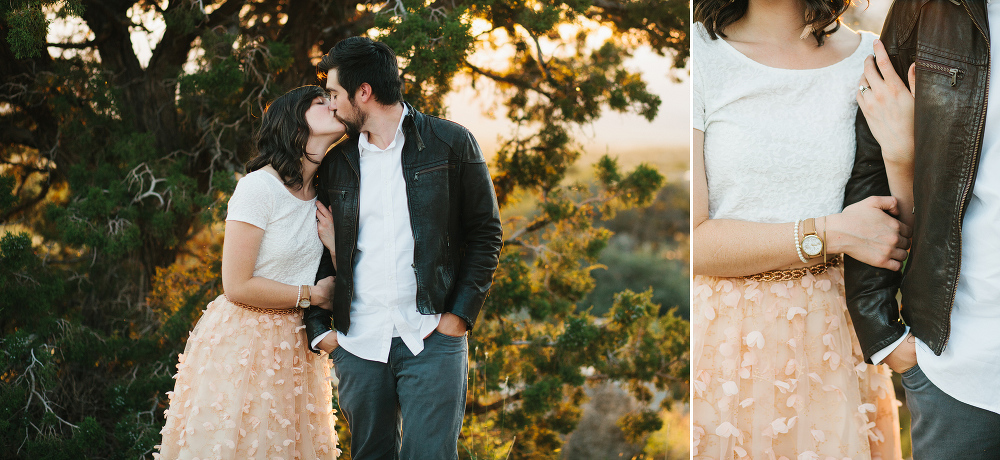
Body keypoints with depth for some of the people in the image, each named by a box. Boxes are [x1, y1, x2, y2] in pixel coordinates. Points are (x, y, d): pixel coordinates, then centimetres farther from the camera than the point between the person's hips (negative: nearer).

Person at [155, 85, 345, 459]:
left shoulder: (323, 196, 8)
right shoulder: (259, 187, -14)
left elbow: (338, 285, 7)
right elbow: (237, 286, -17)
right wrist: (311, 294, -10)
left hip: (294, 349, 7)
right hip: (242, 341, -6)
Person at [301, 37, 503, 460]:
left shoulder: (451, 143, 2)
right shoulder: (336, 162, 12)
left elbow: (485, 232, 2)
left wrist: (461, 313, -6)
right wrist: (319, 327, 3)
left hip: (433, 338, -3)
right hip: (358, 343, 4)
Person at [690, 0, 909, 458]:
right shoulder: (700, 53, -8)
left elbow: (904, 239, 1)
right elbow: (694, 241, -12)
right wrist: (830, 234, -16)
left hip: (833, 333, 2)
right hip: (721, 334, -2)